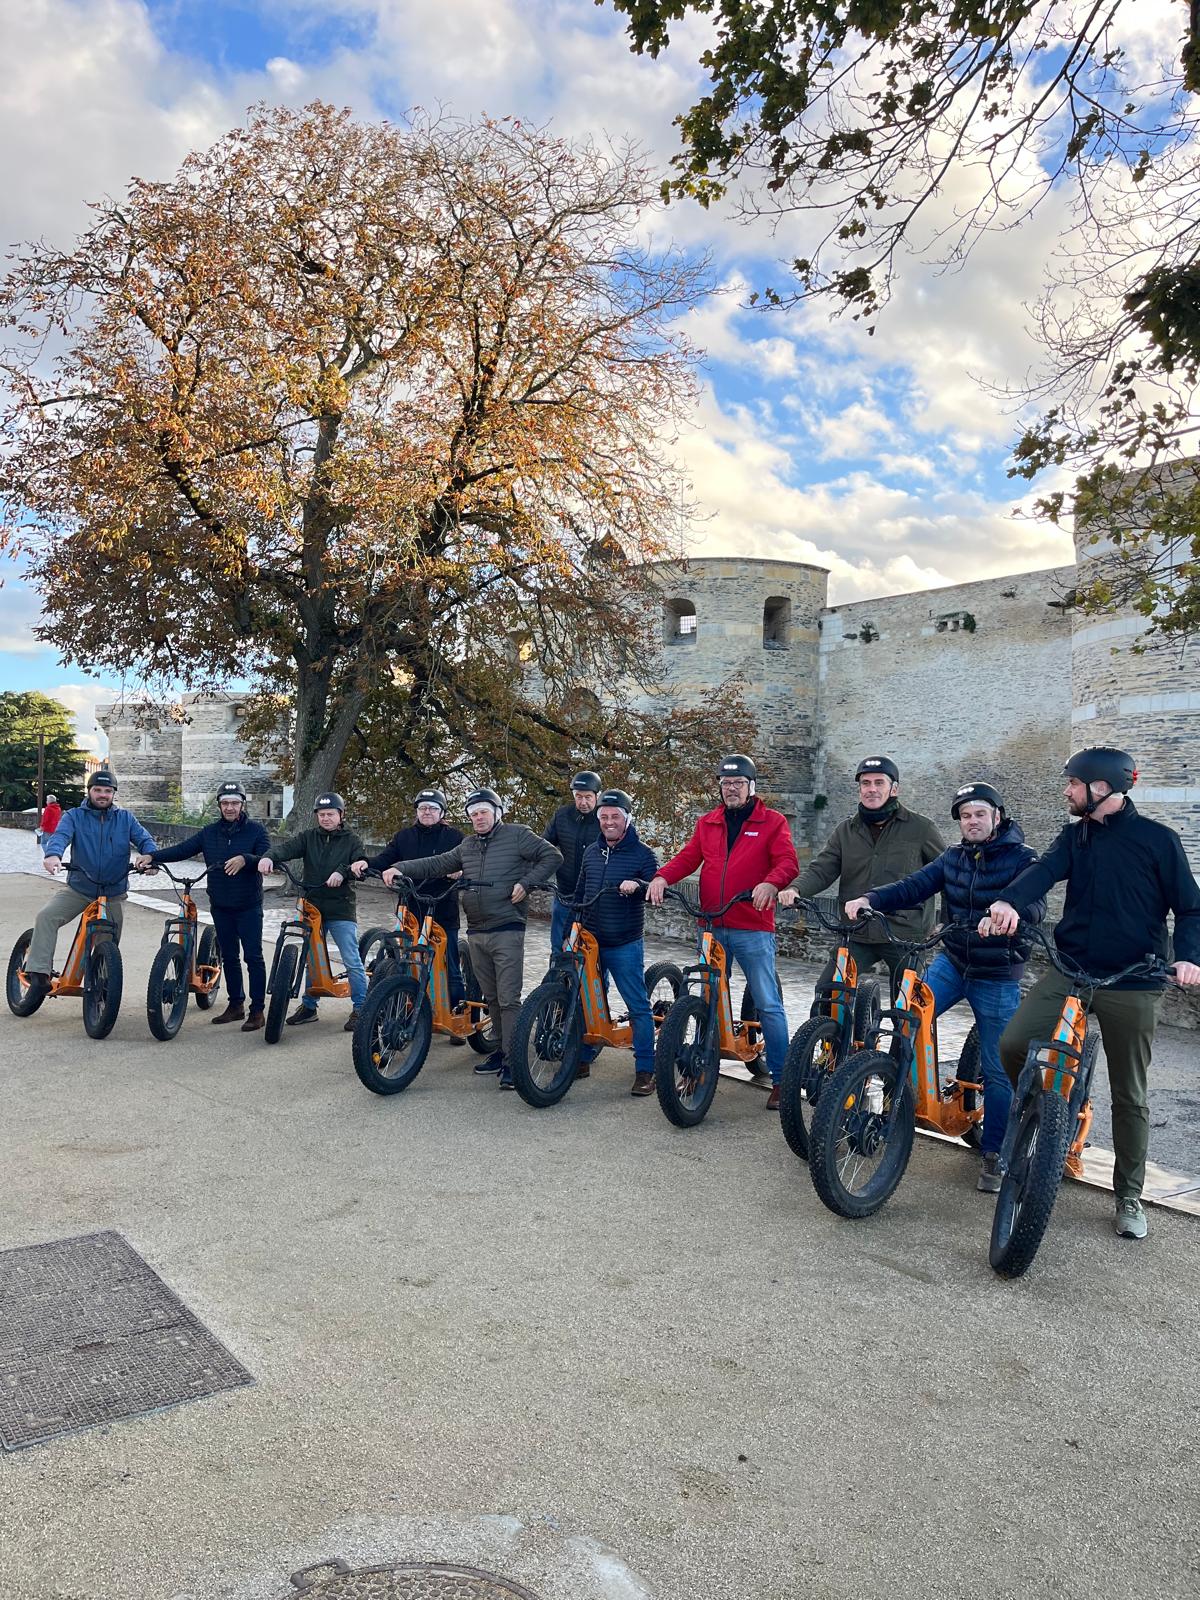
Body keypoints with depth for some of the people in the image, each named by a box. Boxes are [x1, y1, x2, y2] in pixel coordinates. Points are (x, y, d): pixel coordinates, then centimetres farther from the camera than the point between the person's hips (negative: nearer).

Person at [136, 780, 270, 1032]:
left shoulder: (255, 829, -5)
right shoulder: (210, 832, 8)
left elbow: (267, 857, -15)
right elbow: (183, 849, 1)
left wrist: (245, 859, -34)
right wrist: (152, 856, -12)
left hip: (249, 906, -5)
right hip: (221, 906, 5)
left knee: (253, 957, -3)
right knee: (229, 957, 13)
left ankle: (257, 1011, 2)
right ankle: (236, 1005, 25)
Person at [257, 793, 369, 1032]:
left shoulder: (351, 840, 2)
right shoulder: (309, 837, 8)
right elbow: (288, 847, -9)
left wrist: (342, 871, -32)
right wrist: (269, 856, -31)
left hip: (341, 909, -4)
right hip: (313, 907, 4)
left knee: (352, 961, -7)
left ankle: (359, 1009, 4)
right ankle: (309, 1006, 26)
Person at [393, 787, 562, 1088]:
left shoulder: (517, 835, -1)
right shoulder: (468, 846, 17)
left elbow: (553, 856, -3)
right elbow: (436, 864, 17)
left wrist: (526, 883, -12)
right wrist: (400, 868, 4)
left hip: (507, 931, -7)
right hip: (476, 933, 7)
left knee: (509, 999, -9)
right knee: (491, 998, 13)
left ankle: (512, 1062, -6)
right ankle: (503, 1048, 25)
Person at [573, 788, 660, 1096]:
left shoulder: (641, 853, -4)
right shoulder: (591, 852, 12)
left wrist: (638, 886, -29)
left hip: (625, 945, -5)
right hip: (590, 942, 5)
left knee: (638, 1006, -4)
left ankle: (645, 1070, 2)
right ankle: (583, 1058, 28)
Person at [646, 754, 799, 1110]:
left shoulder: (772, 822, 1)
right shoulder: (708, 824, 14)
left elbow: (788, 861, -10)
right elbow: (688, 857, 5)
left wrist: (770, 883, -31)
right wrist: (662, 877, -14)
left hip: (753, 929, -4)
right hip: (711, 927, 4)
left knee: (768, 1004, -2)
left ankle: (780, 1079, 6)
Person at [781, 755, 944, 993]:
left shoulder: (919, 827, 0)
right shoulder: (846, 830, 8)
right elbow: (821, 870, 0)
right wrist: (796, 889, -20)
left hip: (904, 936, -2)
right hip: (856, 935, 2)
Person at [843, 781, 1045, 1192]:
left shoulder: (1022, 859, -11)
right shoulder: (954, 857, 3)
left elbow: (1035, 904, -28)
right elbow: (913, 887, -7)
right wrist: (869, 899, -24)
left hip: (998, 977, -4)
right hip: (951, 962, 4)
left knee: (997, 1071, 2)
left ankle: (993, 1155, 18)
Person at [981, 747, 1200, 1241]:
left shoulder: (1157, 839, -3)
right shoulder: (1075, 836, 7)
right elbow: (1044, 870, -12)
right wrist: (1009, 902, -33)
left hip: (1131, 985, -3)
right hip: (1070, 971, 3)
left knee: (1129, 1095, 6)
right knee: (1012, 1043, -15)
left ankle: (1129, 1197, 22)